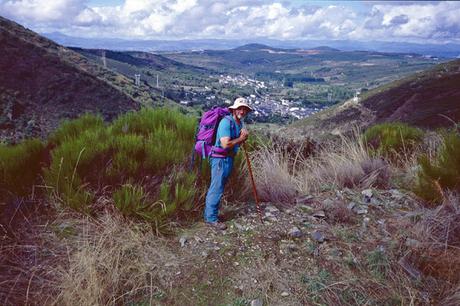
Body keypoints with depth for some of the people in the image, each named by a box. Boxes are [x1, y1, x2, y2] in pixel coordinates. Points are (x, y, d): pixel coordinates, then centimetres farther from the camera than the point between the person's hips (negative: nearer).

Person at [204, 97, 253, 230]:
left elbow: (238, 142, 13)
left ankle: (210, 213, 29)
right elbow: (225, 144, -27)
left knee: (219, 188, 17)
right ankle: (211, 218, 5)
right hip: (220, 159, -10)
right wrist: (240, 138, -13)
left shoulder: (240, 123, 11)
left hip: (229, 158, 10)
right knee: (216, 188, -4)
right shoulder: (226, 122, -19)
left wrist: (244, 135, -8)